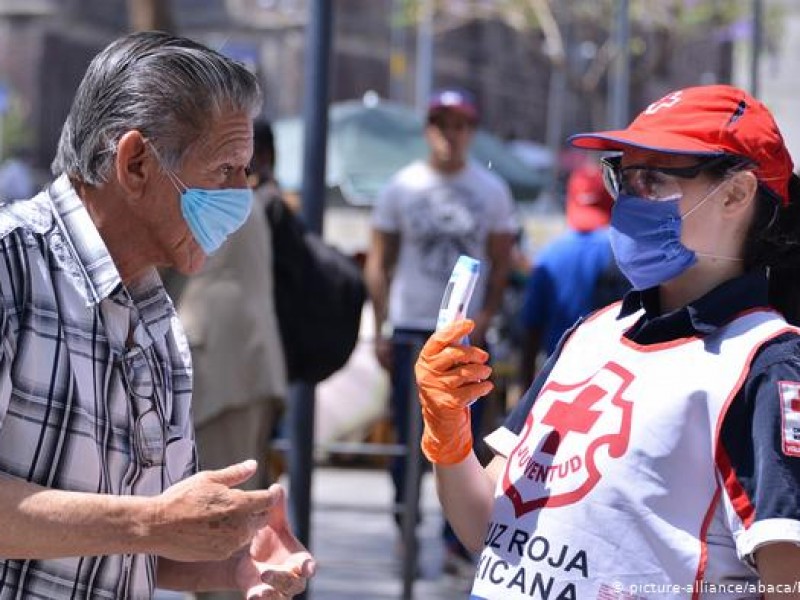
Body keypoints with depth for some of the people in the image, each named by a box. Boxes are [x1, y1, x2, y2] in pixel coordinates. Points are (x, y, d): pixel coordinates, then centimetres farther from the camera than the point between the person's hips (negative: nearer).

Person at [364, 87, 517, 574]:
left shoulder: (492, 191, 6)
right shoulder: (402, 187, 5)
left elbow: (502, 264, 7)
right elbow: (379, 263, 7)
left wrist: (485, 318, -7)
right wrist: (381, 328, 0)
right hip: (410, 330, 0)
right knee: (409, 439, 3)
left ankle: (457, 540, -2)